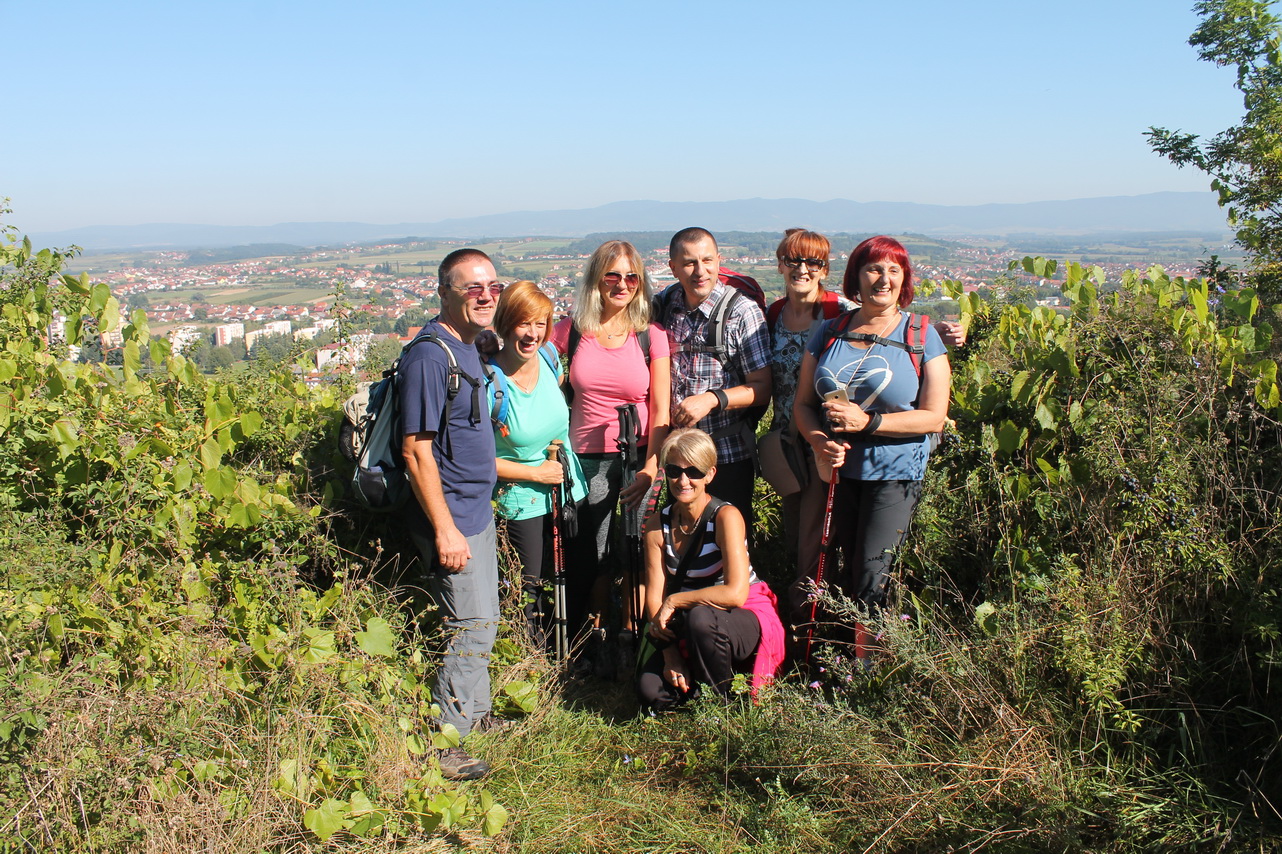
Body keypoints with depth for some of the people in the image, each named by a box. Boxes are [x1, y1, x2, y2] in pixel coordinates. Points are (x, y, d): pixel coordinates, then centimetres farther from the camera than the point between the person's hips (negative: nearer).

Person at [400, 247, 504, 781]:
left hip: (476, 507, 10)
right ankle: (441, 746, 9)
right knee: (473, 627, -4)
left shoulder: (468, 348, 11)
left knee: (480, 618, 19)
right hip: (450, 515, -10)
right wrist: (445, 529, -23)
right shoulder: (430, 356, -20)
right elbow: (416, 451, -22)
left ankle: (475, 713, 36)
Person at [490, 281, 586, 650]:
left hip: (568, 491, 5)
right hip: (523, 502, -5)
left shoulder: (548, 359, -4)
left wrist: (562, 446, 5)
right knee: (533, 590, 5)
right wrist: (536, 472, -14)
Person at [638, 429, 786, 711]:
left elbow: (735, 593, -30)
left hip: (747, 619, -4)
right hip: (686, 629, 5)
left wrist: (674, 602, -22)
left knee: (700, 617, -37)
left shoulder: (726, 516, -19)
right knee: (650, 691, -18)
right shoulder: (658, 523, -3)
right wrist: (670, 654, -19)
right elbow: (654, 595, -6)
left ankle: (721, 699, -9)